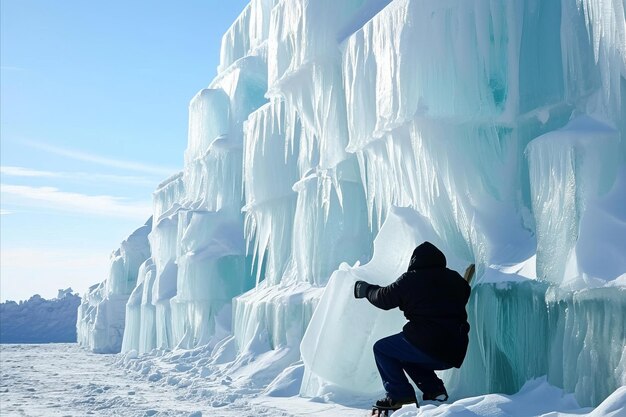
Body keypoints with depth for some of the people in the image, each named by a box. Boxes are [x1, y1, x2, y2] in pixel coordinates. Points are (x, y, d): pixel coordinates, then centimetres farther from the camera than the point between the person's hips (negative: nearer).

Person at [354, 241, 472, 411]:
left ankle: (399, 395, 0)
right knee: (407, 356, 30)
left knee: (381, 348, 11)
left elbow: (384, 298, 8)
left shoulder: (410, 280, -3)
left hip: (428, 345, -7)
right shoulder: (455, 279, 10)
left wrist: (366, 289, 27)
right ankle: (435, 390, 17)